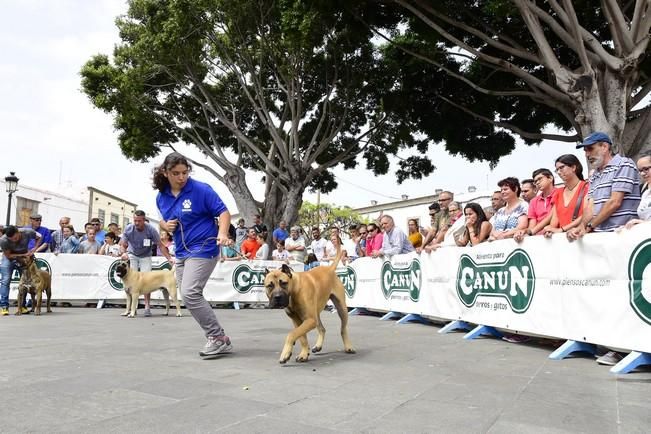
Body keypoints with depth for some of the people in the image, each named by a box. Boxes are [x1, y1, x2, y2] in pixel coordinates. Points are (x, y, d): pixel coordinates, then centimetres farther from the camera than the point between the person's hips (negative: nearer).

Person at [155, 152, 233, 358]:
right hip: (182, 252, 8)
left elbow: (223, 212, -12)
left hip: (203, 249, -8)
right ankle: (218, 340, 21)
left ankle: (218, 337, -6)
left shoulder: (201, 190, -13)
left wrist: (222, 233, -29)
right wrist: (165, 225, -2)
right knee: (189, 297, 10)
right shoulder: (161, 197, 6)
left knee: (190, 293, -19)